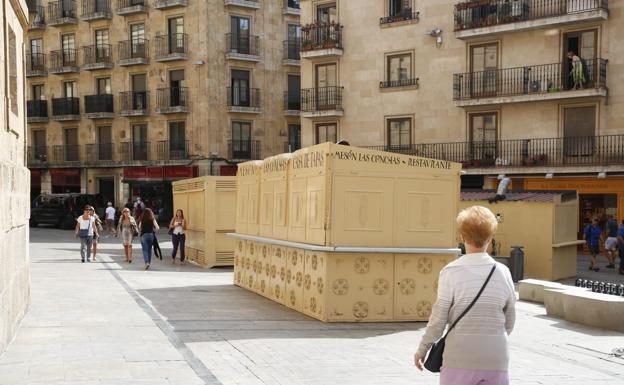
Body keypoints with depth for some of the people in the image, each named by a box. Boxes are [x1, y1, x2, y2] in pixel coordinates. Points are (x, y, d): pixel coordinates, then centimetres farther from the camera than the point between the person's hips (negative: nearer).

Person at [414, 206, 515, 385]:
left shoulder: (451, 272, -9)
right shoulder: (503, 272, 0)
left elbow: (438, 319, -8)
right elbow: (509, 322, 8)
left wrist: (422, 349, 6)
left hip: (460, 359, -2)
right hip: (496, 361, 3)